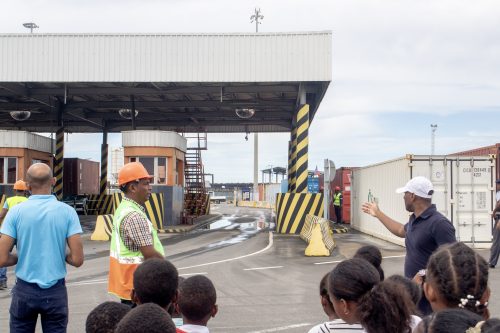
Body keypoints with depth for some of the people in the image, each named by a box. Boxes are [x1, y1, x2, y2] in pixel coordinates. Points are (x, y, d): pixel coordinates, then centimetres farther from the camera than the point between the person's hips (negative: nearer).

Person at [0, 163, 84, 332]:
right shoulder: (67, 212, -8)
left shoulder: (16, 211, -8)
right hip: (56, 292, 0)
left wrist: (21, 256, 10)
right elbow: (77, 260, -11)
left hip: (24, 290, 0)